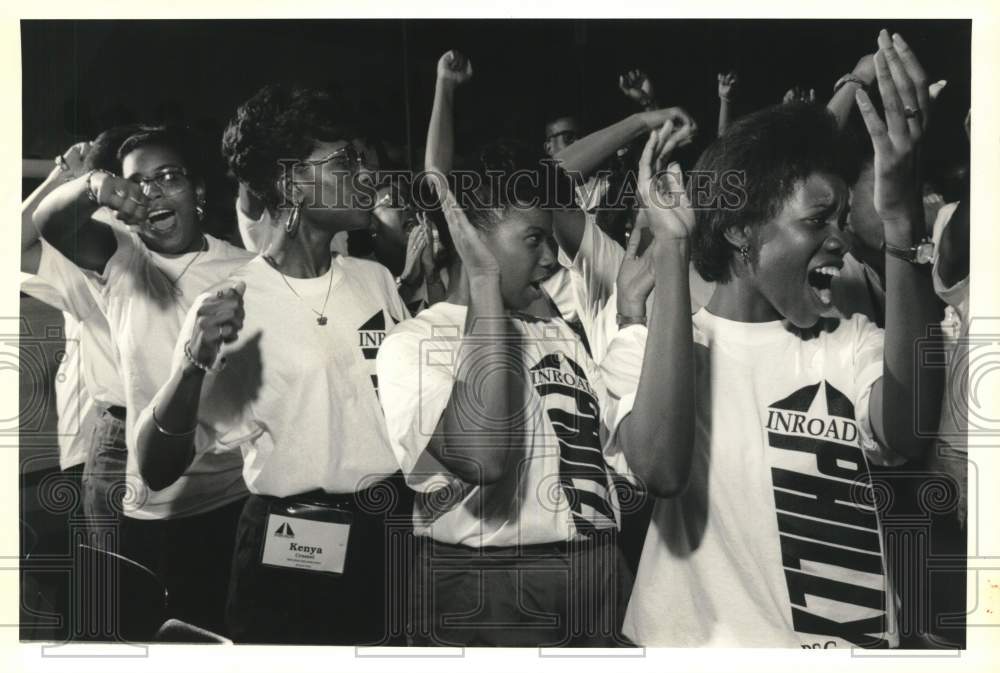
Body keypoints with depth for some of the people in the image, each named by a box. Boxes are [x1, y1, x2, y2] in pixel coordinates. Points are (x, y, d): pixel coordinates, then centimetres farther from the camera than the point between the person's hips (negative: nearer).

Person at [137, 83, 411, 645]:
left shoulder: (375, 280, 4)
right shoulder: (229, 306, -11)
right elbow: (156, 468, -14)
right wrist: (193, 364, -29)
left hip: (391, 536, 5)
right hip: (294, 554, -5)